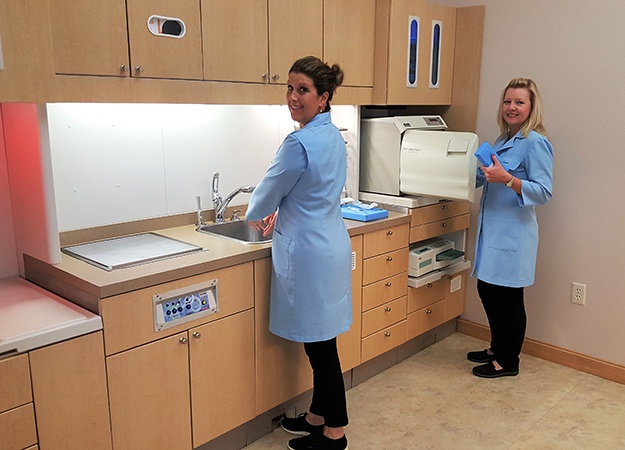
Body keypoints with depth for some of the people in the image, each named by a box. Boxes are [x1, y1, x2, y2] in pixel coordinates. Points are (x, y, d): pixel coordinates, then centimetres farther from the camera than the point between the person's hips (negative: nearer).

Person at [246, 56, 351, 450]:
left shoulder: (300, 143, -20)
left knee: (320, 344, 5)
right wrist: (279, 214, 25)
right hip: (330, 244, 10)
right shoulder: (333, 136, 9)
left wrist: (255, 216, 13)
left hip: (309, 252, -10)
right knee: (320, 342, 19)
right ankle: (318, 415, 35)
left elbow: (269, 193, -7)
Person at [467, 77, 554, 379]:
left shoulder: (535, 143, -13)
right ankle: (497, 348, 36)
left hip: (513, 233, -8)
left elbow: (543, 192, -19)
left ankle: (508, 362, 21)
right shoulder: (503, 140, 13)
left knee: (508, 297, 4)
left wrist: (507, 179, -30)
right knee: (487, 290, 17)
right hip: (492, 229, 9)